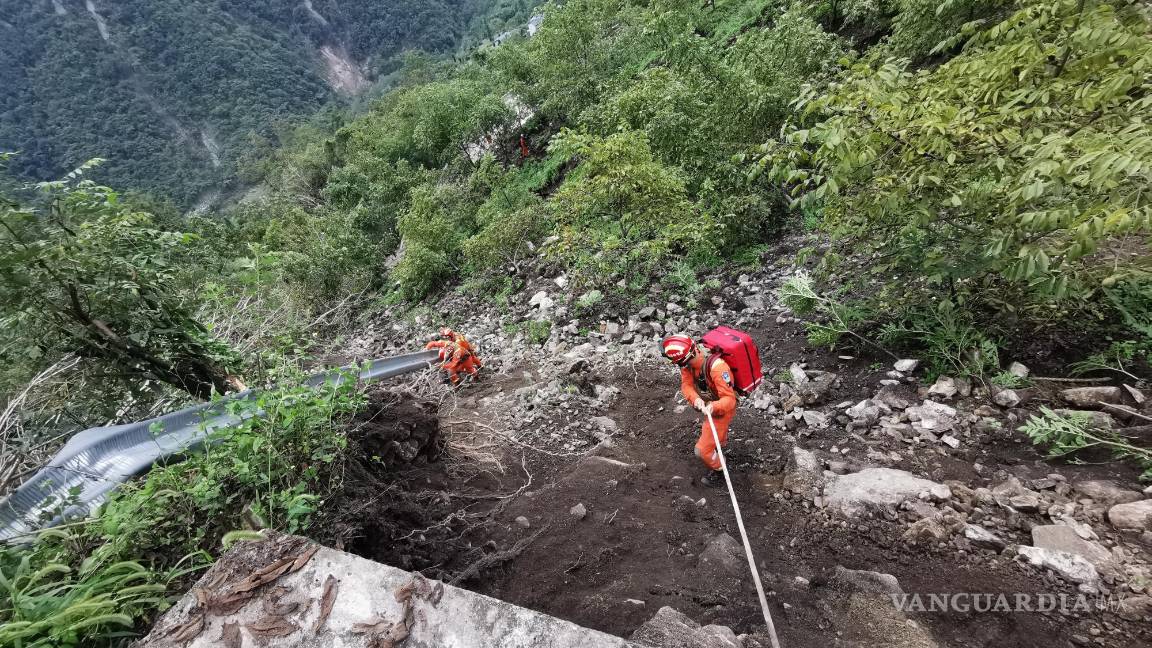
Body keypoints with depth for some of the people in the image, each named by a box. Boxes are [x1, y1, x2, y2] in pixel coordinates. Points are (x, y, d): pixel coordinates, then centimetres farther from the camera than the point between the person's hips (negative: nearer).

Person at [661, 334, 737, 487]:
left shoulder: (717, 367, -44)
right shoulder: (688, 363, -25)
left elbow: (729, 399, -40)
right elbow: (686, 385, -24)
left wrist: (713, 407, -59)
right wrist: (695, 399, -45)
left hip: (721, 410, -7)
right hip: (709, 404, 8)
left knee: (703, 450, -1)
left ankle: (719, 473, 30)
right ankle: (721, 440, 74)